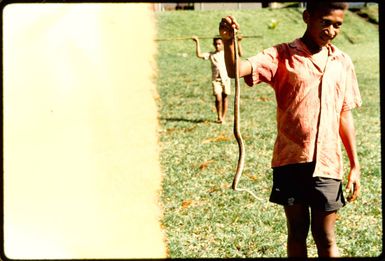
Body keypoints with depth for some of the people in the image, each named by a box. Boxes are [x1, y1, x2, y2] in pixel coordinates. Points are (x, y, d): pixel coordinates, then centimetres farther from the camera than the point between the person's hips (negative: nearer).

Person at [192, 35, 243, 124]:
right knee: (218, 98, -11)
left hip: (226, 78, 1)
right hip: (215, 79, 0)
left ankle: (223, 117, 15)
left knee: (225, 98, 4)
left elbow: (240, 54, -2)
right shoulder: (211, 54, 8)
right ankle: (219, 117, 4)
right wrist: (197, 42, -3)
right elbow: (199, 55, -2)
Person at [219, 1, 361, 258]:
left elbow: (345, 115, 11)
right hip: (291, 161, -2)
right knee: (297, 231, 10)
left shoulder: (343, 62, 6)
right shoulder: (283, 56, -4)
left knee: (325, 237, 7)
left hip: (327, 163, 2)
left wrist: (355, 166, 10)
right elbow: (236, 70, -19)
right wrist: (228, 41, -40)